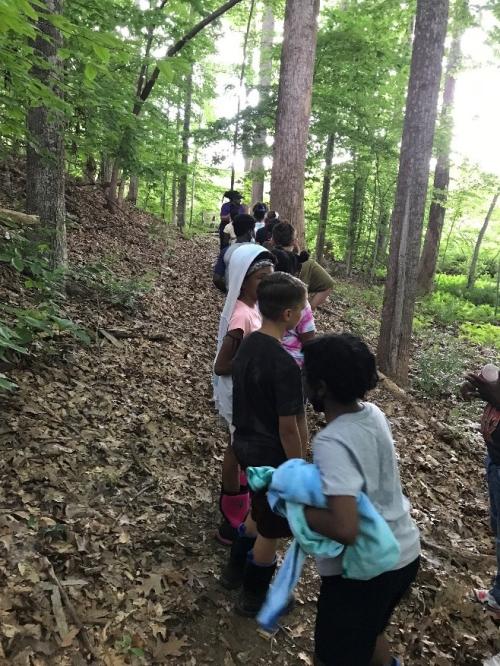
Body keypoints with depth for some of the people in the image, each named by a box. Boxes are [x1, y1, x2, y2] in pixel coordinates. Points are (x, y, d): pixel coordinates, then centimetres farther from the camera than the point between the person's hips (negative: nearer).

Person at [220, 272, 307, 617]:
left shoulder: (247, 345, -2)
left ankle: (236, 570, 47)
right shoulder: (285, 364, -28)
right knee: (271, 530, 14)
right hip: (273, 456, -8)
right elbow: (288, 428, -23)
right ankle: (253, 597, 32)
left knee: (259, 513, 30)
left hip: (246, 445, 8)